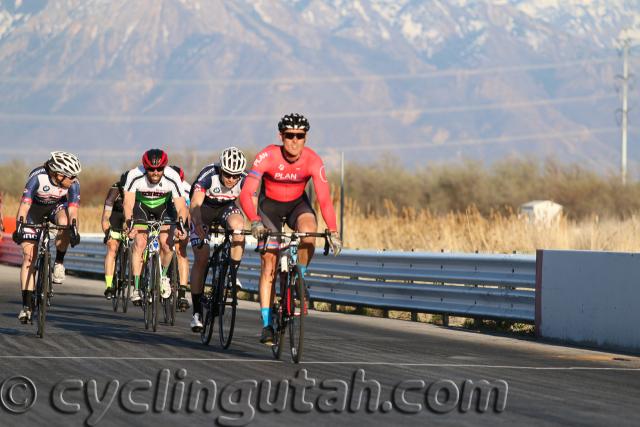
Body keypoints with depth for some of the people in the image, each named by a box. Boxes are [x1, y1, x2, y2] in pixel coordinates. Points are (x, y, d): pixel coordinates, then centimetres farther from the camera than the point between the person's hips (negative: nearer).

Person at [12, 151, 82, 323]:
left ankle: (59, 263, -12)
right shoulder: (38, 176, -35)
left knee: (65, 223, -36)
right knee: (29, 255, -10)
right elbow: (24, 204, -37)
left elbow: (72, 209, -31)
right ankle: (27, 305, -6)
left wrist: (74, 229, -47)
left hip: (57, 206, 1)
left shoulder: (73, 183, -27)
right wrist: (19, 227, -46)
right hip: (35, 208, -1)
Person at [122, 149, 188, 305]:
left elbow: (181, 206, -32)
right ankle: (136, 288, -14)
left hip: (164, 206, 0)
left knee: (166, 244, -17)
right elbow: (128, 202, -36)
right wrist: (128, 221, -54)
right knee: (140, 243, -19)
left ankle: (163, 276, 13)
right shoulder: (134, 176, -32)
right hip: (142, 206, 0)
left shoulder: (172, 177, -31)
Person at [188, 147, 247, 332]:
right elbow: (195, 205, -41)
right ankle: (197, 313, -5)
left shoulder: (245, 181, -25)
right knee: (201, 258, -13)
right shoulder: (208, 175, -33)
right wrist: (199, 227, -57)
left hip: (227, 208, 2)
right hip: (204, 208, -2)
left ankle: (233, 275, -16)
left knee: (238, 226, -33)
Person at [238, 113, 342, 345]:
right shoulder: (267, 157, -29)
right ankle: (267, 325, -3)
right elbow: (246, 194, -36)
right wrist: (255, 221, -53)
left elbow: (324, 199, -30)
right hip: (270, 205, -1)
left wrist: (333, 232, -43)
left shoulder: (313, 161, -25)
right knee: (269, 265, -8)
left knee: (309, 229, -33)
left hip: (297, 204, 1)